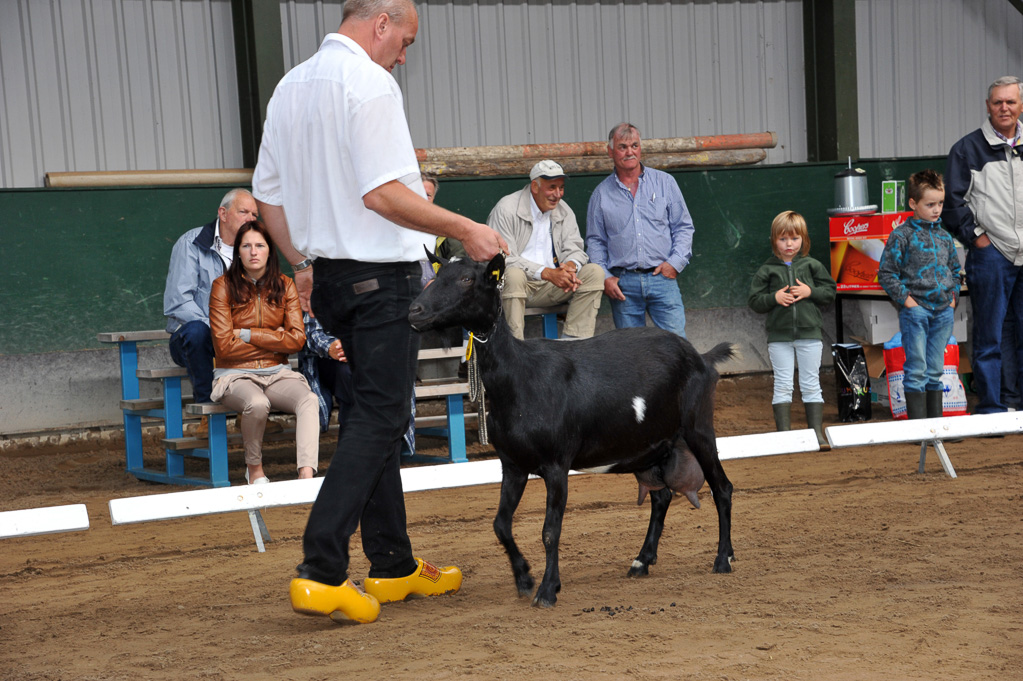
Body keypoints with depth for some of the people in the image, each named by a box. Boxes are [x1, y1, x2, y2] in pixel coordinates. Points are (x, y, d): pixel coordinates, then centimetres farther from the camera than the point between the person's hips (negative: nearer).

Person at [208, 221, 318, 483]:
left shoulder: (284, 286, 8)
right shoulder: (223, 286, -2)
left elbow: (297, 339, -1)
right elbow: (225, 346, -8)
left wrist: (248, 334, -7)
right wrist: (273, 339, -3)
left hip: (277, 373, 3)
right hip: (236, 374, -3)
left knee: (309, 400, -29)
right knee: (257, 404, -36)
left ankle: (306, 474, -40)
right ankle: (254, 469, -10)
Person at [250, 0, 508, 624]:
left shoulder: (290, 86, 13)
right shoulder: (369, 82, -14)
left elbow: (267, 194, 18)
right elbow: (383, 195, -22)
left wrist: (301, 264, 26)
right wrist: (465, 230, -15)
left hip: (328, 275, 9)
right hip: (381, 276, -9)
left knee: (377, 415, 15)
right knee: (378, 420, -7)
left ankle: (394, 567, 20)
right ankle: (321, 573, -13)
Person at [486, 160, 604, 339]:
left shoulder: (564, 211, 12)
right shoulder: (506, 209, -9)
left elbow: (574, 249, 6)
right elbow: (505, 258, -17)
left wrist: (571, 266, -22)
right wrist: (547, 273, -27)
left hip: (551, 287, 5)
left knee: (594, 272, -14)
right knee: (513, 275, -39)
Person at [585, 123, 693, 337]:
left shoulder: (664, 182, 10)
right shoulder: (602, 193, 11)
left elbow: (683, 227, 11)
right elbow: (595, 241, 12)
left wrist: (675, 262, -4)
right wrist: (604, 277, -1)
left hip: (662, 277, -1)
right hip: (623, 284, 1)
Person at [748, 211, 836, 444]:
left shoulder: (812, 266, 6)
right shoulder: (767, 271, 4)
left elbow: (830, 292, 6)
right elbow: (754, 301, 3)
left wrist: (810, 292, -10)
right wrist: (774, 298, -12)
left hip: (810, 333, 0)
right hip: (779, 335, 0)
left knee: (811, 384, 5)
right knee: (782, 385, 1)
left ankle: (817, 431, 9)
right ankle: (784, 432, 4)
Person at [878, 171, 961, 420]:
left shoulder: (945, 237, 13)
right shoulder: (902, 235, -5)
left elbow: (954, 269, 24)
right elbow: (885, 273, -6)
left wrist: (953, 296, 10)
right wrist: (905, 299, -11)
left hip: (943, 311, 5)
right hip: (916, 309, -5)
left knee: (935, 370, 10)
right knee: (916, 369, -4)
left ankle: (936, 421, 16)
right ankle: (917, 424, -2)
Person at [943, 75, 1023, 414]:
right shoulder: (969, 148, 0)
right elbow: (951, 199, -2)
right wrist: (975, 235, -6)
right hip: (991, 255, -4)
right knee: (989, 337, 0)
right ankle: (991, 409, 6)